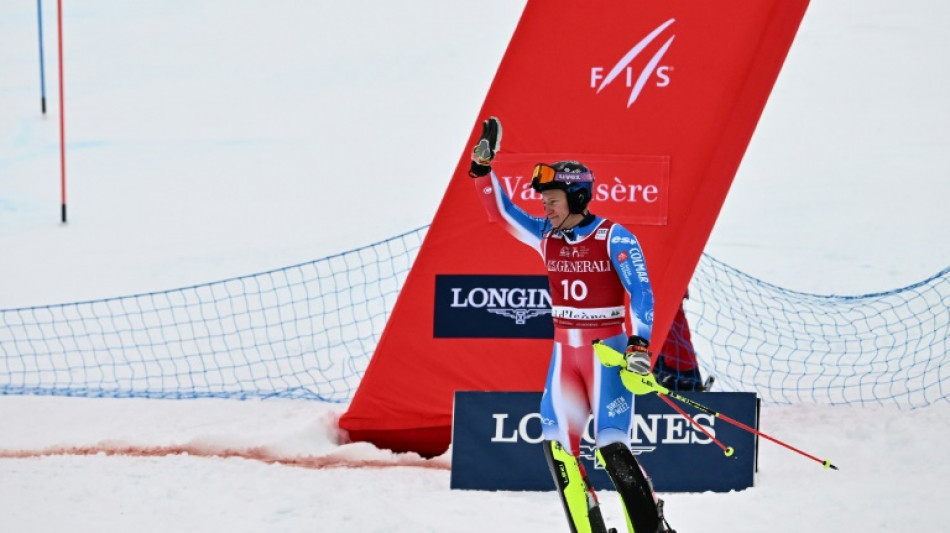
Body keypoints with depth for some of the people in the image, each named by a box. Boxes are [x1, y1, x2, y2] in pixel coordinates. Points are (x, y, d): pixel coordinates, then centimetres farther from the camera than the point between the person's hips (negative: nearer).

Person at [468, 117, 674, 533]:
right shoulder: (546, 235, 6)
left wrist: (640, 345, -26)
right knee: (557, 447, -4)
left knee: (612, 448, -16)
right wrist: (482, 164, -3)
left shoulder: (613, 237, -10)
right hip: (564, 353, 6)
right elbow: (500, 210, 9)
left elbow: (641, 292, -15)